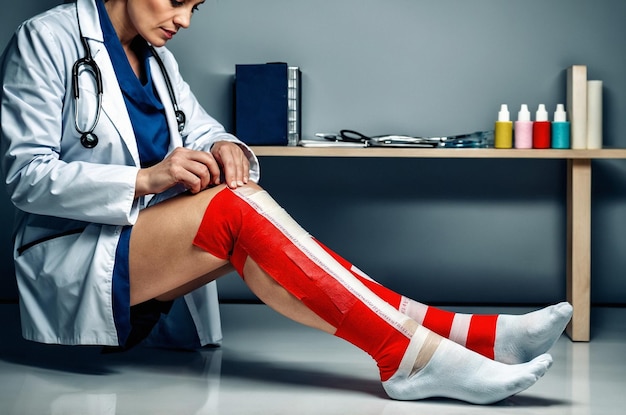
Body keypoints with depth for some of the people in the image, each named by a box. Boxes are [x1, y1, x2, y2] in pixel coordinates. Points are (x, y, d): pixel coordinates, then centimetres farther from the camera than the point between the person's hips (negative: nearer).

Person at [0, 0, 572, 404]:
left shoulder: (153, 57, 15)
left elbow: (206, 134, 13)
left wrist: (227, 150, -12)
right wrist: (145, 179, -25)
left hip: (148, 251, 7)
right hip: (70, 264, -6)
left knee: (242, 204, -24)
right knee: (238, 207, -29)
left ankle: (449, 334, -36)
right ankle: (413, 352, -39)